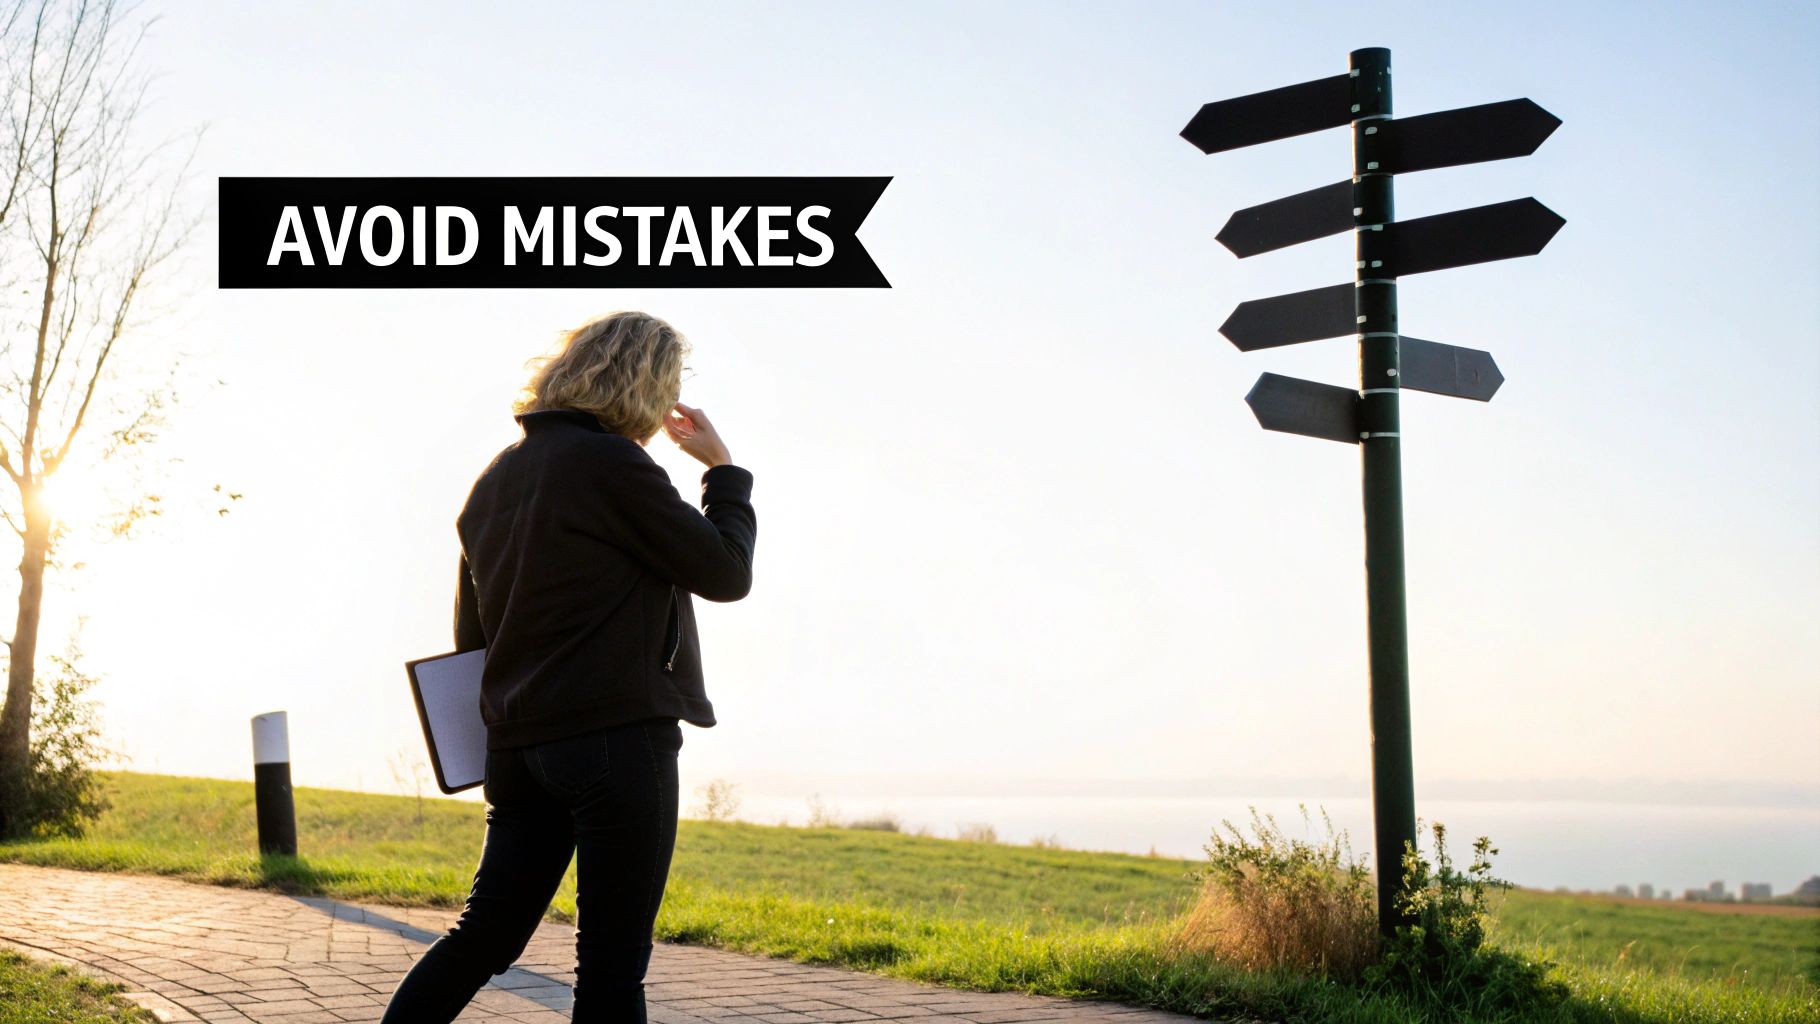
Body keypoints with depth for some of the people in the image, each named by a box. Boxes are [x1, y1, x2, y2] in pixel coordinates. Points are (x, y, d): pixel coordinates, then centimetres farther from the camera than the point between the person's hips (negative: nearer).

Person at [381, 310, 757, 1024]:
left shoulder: (497, 476, 15)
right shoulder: (613, 464, -10)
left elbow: (471, 629, 19)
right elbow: (725, 573, -6)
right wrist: (722, 468, 6)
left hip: (516, 744, 8)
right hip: (618, 737, -8)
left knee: (488, 930, 13)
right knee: (612, 957, -2)